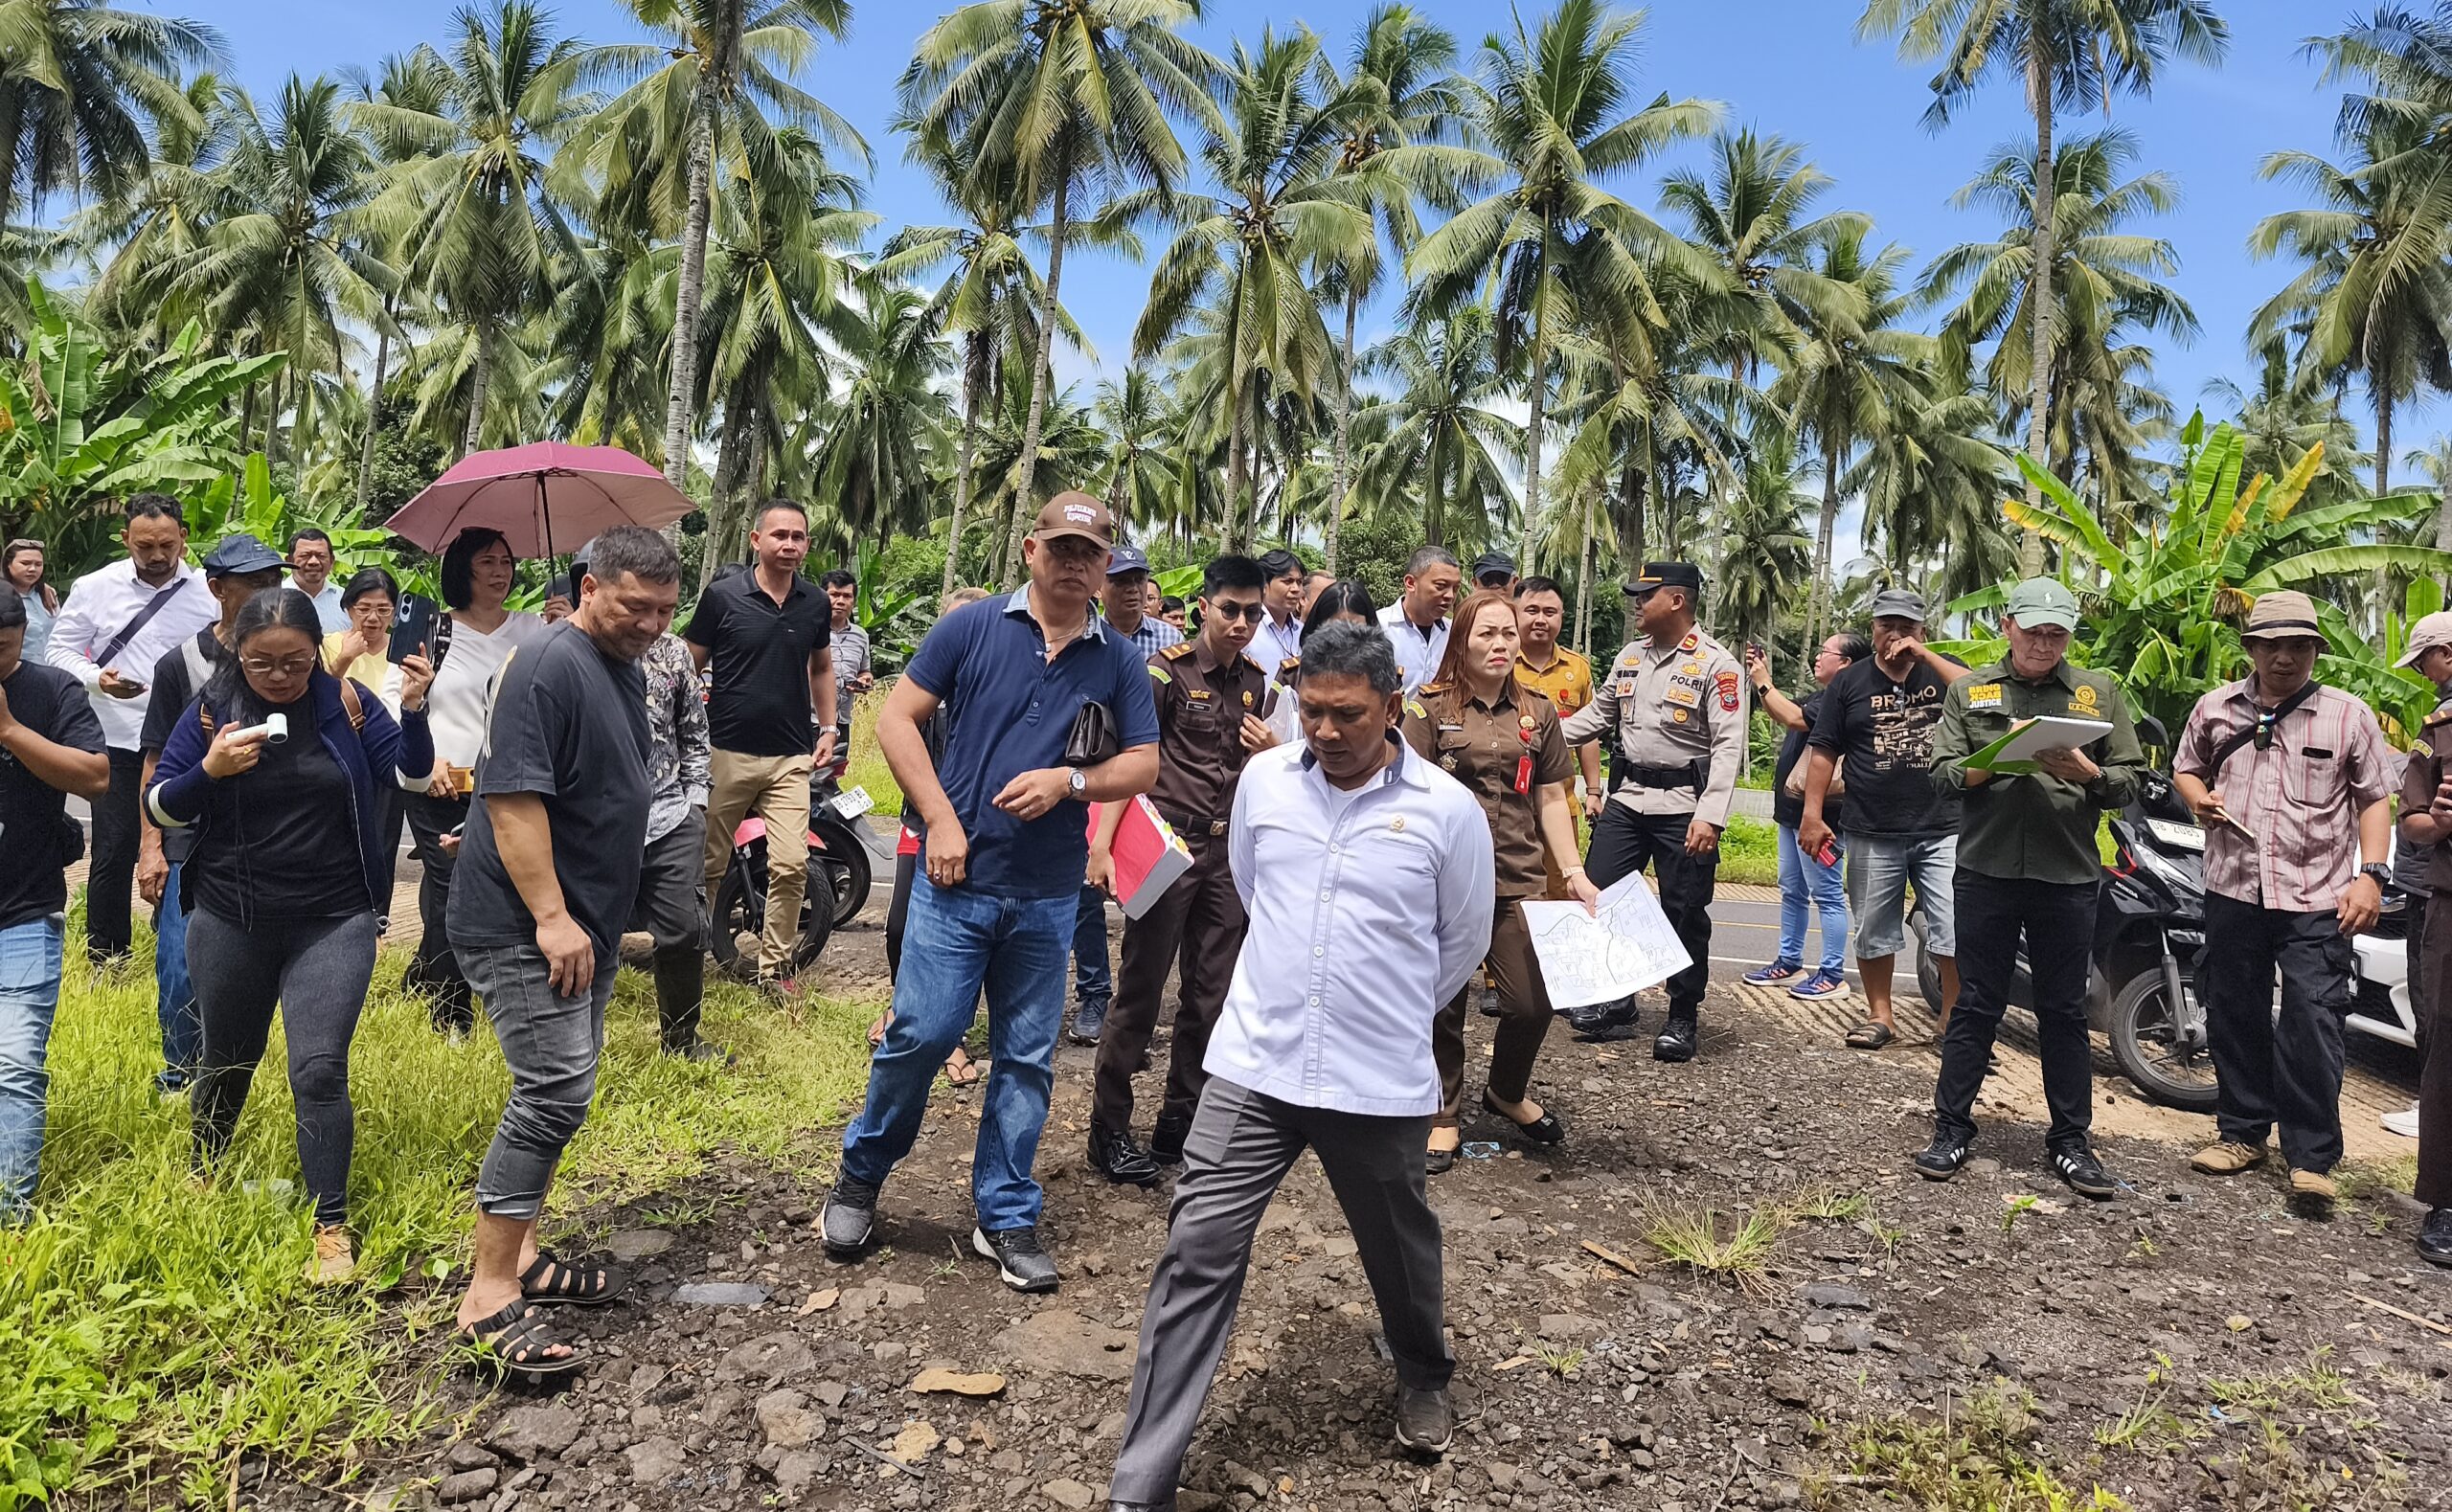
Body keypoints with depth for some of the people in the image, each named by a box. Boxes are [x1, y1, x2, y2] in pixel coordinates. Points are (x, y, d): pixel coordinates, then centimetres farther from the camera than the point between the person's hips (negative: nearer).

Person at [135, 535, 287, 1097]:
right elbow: (157, 763, 2)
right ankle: (178, 1073, 23)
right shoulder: (180, 664, 0)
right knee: (181, 971, 1)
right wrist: (151, 847, -2)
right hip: (191, 844, -1)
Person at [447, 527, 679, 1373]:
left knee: (559, 1090, 14)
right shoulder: (549, 668, -16)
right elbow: (512, 796, -23)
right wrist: (551, 917, -25)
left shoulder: (625, 670, 14)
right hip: (527, 928, -10)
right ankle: (490, 1298, -5)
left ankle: (518, 1255, 25)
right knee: (558, 1089, -13)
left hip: (584, 926, 10)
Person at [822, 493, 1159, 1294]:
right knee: (921, 1032, -3)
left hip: (1049, 893, 3)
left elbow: (1143, 764, 5)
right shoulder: (972, 627, -2)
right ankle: (860, 1174, 24)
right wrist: (941, 821, -9)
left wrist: (1070, 781, -14)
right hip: (957, 874, -2)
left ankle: (1006, 1218, 24)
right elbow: (896, 718, -2)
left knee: (1027, 1056, 9)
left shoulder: (1119, 660, 4)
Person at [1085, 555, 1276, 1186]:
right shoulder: (1169, 670, -7)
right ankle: (1109, 1129, 11)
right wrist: (1102, 844, -22)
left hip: (1227, 852, 6)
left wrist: (1271, 751, -1)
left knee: (1212, 996, 8)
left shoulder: (1254, 680, 11)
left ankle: (1179, 1123, 21)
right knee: (1141, 990, 0)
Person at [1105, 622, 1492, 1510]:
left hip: (1382, 1084, -1)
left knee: (1399, 1246, 20)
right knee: (1197, 1255, -3)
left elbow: (1464, 942, 7)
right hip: (1251, 1068, 2)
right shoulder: (1263, 779, -1)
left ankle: (1424, 1378, 52)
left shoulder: (1447, 810, -8)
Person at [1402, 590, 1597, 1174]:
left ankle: (1508, 1093, 29)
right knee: (1443, 1003, 5)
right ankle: (1443, 1114, 25)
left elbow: (1552, 799, 13)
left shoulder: (1537, 713, 11)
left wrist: (1574, 872, 7)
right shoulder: (1431, 708, -1)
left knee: (1533, 1002, 0)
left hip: (1518, 879, 3)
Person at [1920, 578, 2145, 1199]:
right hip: (1986, 870, 0)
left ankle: (2069, 1140, 19)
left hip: (2068, 875, 1)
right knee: (1975, 1006, 6)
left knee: (2065, 1013, 8)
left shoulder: (2100, 692, 9)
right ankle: (1952, 1129, 14)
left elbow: (2131, 780, 6)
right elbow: (1943, 773, 0)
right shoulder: (1969, 690, 8)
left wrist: (2088, 773, -14)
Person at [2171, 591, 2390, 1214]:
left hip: (2318, 899, -3)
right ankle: (2243, 1132, 25)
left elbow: (2374, 800, 3)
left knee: (2313, 1024, -7)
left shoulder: (2348, 715, 3)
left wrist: (2371, 873, -8)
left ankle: (2312, 1157, 2)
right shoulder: (2215, 707, 10)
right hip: (2233, 890, 3)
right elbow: (2184, 768, 22)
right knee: (2233, 1017, 10)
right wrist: (2199, 798, -1)